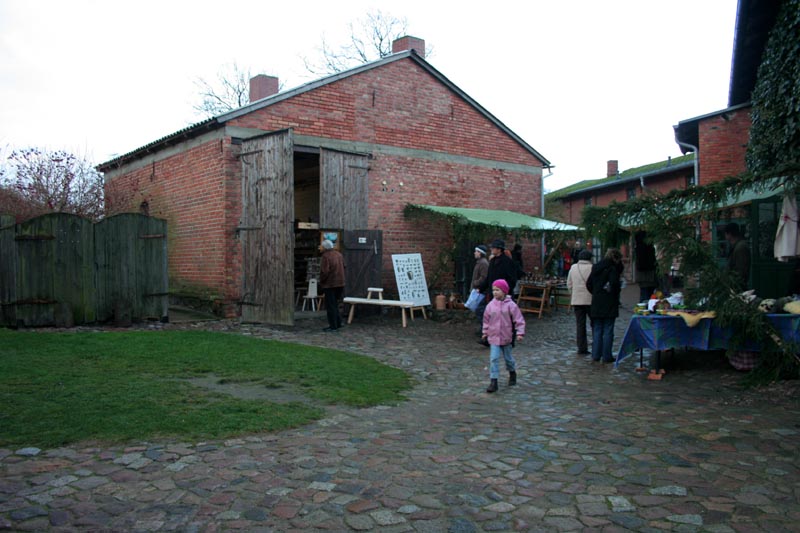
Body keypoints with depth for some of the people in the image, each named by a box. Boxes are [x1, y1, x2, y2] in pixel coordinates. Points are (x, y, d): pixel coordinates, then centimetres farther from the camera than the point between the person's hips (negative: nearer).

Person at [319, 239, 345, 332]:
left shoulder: (326, 256, -16)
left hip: (329, 284, -8)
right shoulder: (338, 254, 8)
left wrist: (321, 282, -7)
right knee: (334, 304, 20)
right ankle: (338, 322, 21)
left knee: (330, 306, 1)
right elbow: (343, 267, 15)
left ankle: (333, 326, 4)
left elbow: (324, 271, -21)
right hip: (340, 283, 8)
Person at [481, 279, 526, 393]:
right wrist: (485, 332, 13)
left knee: (508, 357, 17)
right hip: (494, 337, 1)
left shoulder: (510, 305, -11)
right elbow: (486, 319, 10)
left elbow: (519, 319, -9)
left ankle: (512, 373, 44)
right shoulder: (491, 305, -3)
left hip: (506, 337, -1)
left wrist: (520, 332, -14)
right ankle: (493, 382, -5)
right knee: (494, 359, -8)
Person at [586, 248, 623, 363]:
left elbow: (588, 284, 10)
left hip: (596, 303, 6)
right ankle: (606, 356, 4)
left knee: (597, 330, 11)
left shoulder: (596, 267, 9)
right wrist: (618, 290, -2)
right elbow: (614, 283, -21)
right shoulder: (613, 268, -10)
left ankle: (596, 355, 12)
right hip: (609, 304, -5)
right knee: (608, 330, 1)